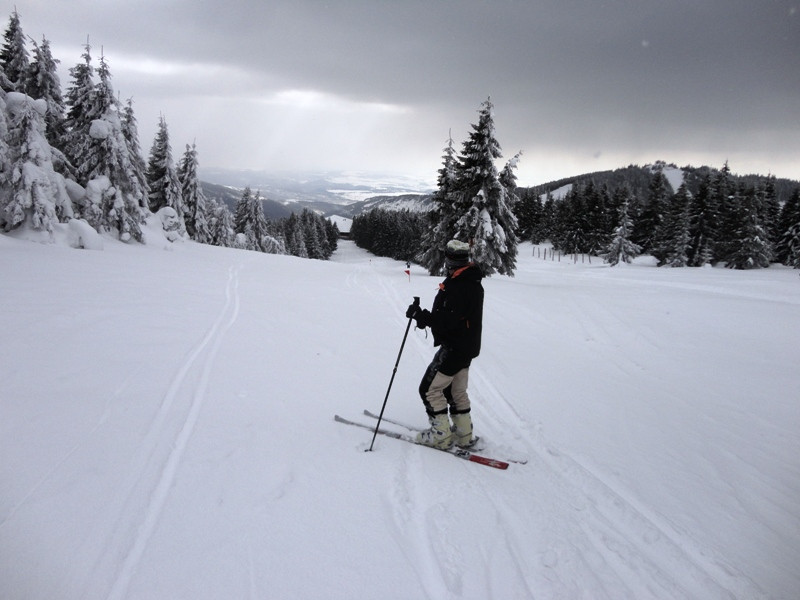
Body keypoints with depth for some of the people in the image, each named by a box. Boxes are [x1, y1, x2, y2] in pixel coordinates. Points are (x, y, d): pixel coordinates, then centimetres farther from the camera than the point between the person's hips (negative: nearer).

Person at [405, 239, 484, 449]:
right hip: (468, 346, 10)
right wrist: (425, 317, 7)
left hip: (454, 348, -10)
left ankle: (441, 434, 9)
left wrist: (422, 315, -25)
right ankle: (464, 435, 28)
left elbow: (449, 321, -30)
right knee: (457, 391, 20)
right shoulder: (473, 282, 8)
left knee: (430, 388, 1)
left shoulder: (457, 286, -24)